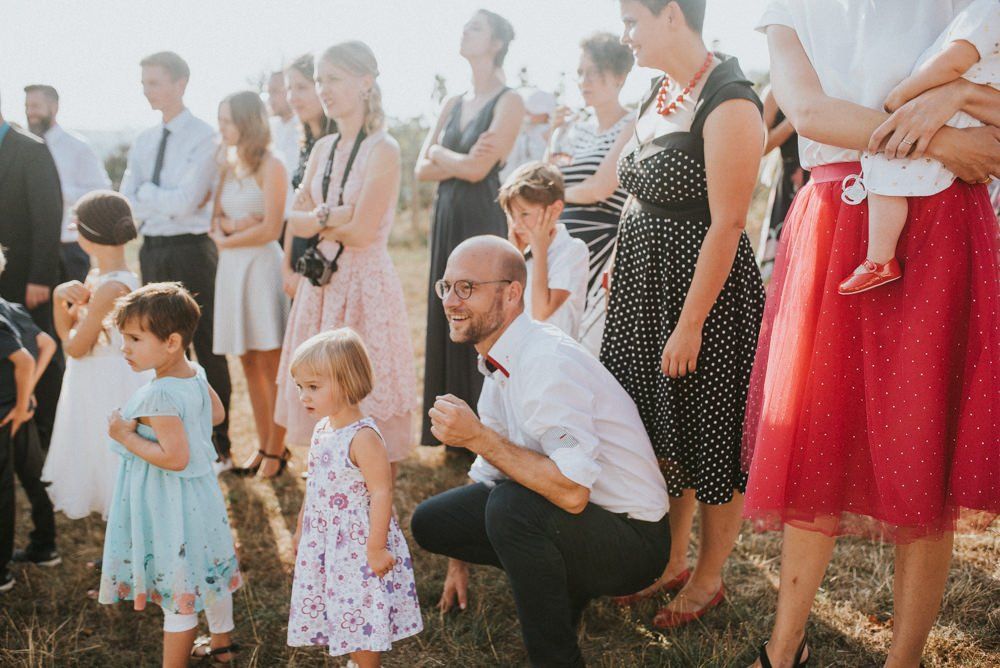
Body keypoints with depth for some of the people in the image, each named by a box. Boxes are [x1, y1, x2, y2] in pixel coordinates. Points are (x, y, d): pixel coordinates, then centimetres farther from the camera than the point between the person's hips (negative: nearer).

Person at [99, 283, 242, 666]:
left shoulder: (159, 397, -29)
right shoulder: (196, 376, -2)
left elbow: (175, 458, -31)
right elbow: (216, 414, 16)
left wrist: (128, 437, -23)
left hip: (169, 504, -10)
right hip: (199, 494, 10)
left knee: (177, 593, 3)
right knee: (209, 572, 25)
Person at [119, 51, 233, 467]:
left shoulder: (204, 137, -9)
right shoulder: (143, 142, 11)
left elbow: (184, 202, -18)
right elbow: (126, 203, 3)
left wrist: (146, 192, -5)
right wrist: (169, 201, -13)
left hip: (190, 250, -6)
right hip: (151, 252, 7)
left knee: (206, 351, 1)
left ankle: (219, 446, 11)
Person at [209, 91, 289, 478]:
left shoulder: (270, 167, -8)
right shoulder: (227, 166, 13)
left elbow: (271, 229, -13)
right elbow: (215, 220, 12)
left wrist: (226, 240, -2)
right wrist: (230, 224, -10)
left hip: (261, 264, -7)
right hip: (231, 267, 7)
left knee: (270, 365, -2)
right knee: (248, 363, 9)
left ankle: (275, 452, 5)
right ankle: (263, 446, 17)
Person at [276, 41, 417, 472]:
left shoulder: (382, 150, -11)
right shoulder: (324, 148, 11)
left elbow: (361, 232, -18)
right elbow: (295, 222, 6)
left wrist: (316, 220, -3)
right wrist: (331, 216, -13)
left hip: (364, 285, -7)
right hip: (322, 284, 7)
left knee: (364, 401, -1)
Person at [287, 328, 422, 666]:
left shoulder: (363, 437, -23)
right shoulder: (322, 429, 4)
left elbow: (381, 493, -23)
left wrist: (376, 548, -22)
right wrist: (301, 529, 23)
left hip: (358, 546, -8)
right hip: (324, 543, 8)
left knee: (360, 617, 4)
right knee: (342, 614, 18)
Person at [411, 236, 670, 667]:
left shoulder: (549, 364, -26)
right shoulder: (499, 364, 3)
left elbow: (572, 492, -35)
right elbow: (490, 466, 17)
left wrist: (479, 437, -30)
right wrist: (459, 562, 20)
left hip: (633, 540, -9)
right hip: (553, 516, 9)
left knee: (511, 505, -35)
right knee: (429, 521, 4)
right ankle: (564, 584, 14)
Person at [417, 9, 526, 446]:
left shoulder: (508, 101, -6)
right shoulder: (453, 105, 15)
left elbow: (477, 168, -17)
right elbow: (422, 170, 8)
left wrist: (439, 152, 0)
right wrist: (460, 160, -9)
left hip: (484, 220, -7)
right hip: (448, 219, 7)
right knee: (448, 320, 9)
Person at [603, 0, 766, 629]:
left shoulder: (729, 102, -18)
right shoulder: (661, 93, 10)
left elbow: (726, 225, -20)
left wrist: (690, 324, -21)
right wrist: (621, 283, 14)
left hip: (705, 289, -9)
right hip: (645, 282, 9)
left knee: (709, 437, 5)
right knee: (662, 431, 16)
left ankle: (709, 579, 22)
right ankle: (672, 561, 32)